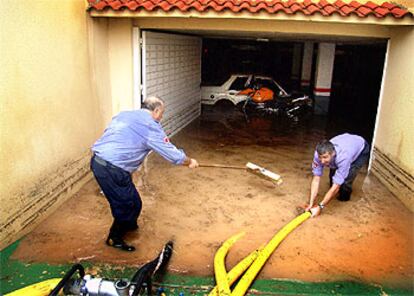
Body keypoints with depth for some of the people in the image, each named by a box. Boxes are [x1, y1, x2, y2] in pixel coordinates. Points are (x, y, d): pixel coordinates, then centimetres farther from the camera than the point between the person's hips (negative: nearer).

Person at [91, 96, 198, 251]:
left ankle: (128, 225, 48)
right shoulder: (151, 126, -6)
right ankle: (115, 238, 26)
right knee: (131, 204, 9)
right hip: (112, 169, -9)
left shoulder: (124, 114, 16)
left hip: (98, 161, 9)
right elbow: (172, 154, -2)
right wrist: (190, 162, 16)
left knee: (121, 199, 27)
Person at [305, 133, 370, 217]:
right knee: (333, 176, -10)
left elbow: (335, 187, -40)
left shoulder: (343, 158, -45)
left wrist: (320, 207, -38)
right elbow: (316, 179, -26)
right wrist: (311, 204, -30)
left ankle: (345, 197, 10)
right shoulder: (319, 154, -32)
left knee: (346, 179, -20)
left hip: (361, 150, -4)